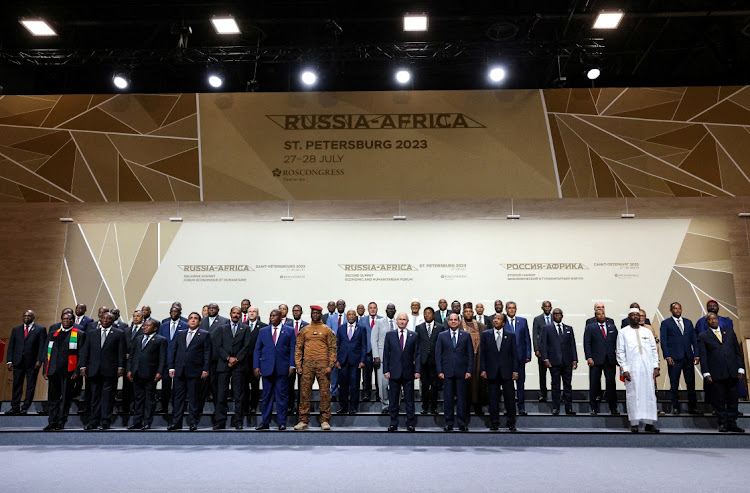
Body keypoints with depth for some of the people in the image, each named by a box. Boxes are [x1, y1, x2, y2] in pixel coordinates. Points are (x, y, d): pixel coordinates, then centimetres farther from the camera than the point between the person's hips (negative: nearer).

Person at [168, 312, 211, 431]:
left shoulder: (204, 335, 3)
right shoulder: (180, 334, 15)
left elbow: (207, 353, -2)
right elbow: (173, 351, 15)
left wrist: (205, 369, -9)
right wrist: (171, 367, 6)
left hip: (195, 372, -4)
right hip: (179, 371, 4)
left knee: (194, 398, 2)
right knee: (178, 397, 8)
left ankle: (193, 422, 11)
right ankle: (176, 422, 17)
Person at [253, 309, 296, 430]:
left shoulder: (289, 331, 6)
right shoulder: (263, 331, 12)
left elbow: (293, 349, 3)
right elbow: (257, 349, 11)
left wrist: (292, 365, -6)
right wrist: (256, 366, 1)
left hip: (282, 368, -2)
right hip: (267, 368, 2)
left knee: (282, 395, 1)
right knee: (267, 396, 7)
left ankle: (282, 422, 9)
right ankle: (265, 422, 16)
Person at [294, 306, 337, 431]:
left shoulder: (327, 330, 8)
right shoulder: (304, 330, 12)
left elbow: (332, 348, 4)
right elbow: (298, 348, 11)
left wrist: (330, 365, -6)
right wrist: (298, 366, 2)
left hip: (323, 364, -1)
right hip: (307, 365, 2)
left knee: (325, 392, -2)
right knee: (304, 392, 1)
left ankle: (325, 420, 5)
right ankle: (304, 420, 9)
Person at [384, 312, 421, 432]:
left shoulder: (414, 335, 5)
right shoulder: (390, 335, 5)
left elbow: (417, 354, 3)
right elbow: (386, 354, 4)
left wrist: (417, 370, -4)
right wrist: (386, 370, -3)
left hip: (408, 372, 0)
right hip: (394, 372, 0)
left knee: (409, 399, 6)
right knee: (393, 399, 7)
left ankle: (410, 423, 16)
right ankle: (393, 423, 18)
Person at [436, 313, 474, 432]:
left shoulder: (466, 335, 7)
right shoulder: (442, 336, 7)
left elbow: (470, 354, 5)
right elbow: (438, 354, 5)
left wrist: (469, 370, -3)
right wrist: (440, 371, -3)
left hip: (461, 372, 0)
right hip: (447, 372, 0)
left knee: (461, 398, 4)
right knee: (448, 398, 4)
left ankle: (462, 423, 14)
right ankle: (449, 423, 13)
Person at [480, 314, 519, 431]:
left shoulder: (511, 335, 5)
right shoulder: (486, 334, 5)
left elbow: (514, 354, 3)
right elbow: (483, 353, 4)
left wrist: (515, 370, -3)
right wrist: (483, 369, -2)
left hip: (507, 372, 0)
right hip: (492, 372, 0)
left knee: (509, 398, 4)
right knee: (493, 399, 6)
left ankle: (511, 423, 17)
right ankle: (494, 423, 16)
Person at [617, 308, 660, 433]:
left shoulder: (647, 332, 15)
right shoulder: (623, 332, 5)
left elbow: (654, 350, 14)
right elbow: (620, 352, 1)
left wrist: (656, 366, 4)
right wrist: (624, 369, -6)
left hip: (647, 369, 3)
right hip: (632, 369, -3)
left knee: (649, 394, 2)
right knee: (633, 395, -4)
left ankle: (649, 423, 9)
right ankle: (634, 423, 2)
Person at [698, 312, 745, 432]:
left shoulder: (729, 331, 13)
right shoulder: (703, 336, 4)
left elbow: (738, 351, 13)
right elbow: (703, 356, 1)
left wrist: (740, 368, 6)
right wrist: (706, 373, -6)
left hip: (732, 372, 3)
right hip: (716, 374, -3)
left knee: (732, 399, 7)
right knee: (719, 400, 2)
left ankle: (732, 423, 16)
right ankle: (723, 423, 11)